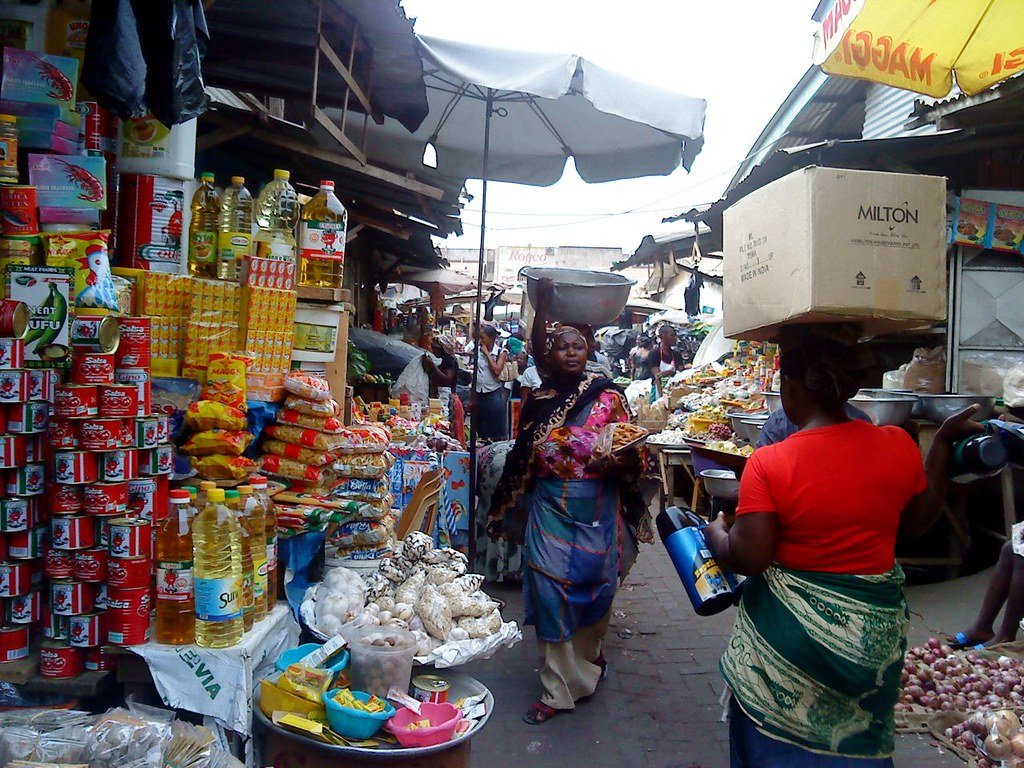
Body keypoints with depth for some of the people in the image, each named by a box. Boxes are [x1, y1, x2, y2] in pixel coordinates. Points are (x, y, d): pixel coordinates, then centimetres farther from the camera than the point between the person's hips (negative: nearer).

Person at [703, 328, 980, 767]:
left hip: (792, 634, -4)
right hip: (876, 628, 4)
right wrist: (943, 443, 14)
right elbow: (918, 523, 7)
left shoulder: (769, 463, -21)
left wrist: (716, 533, 1)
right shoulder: (898, 445, -9)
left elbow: (748, 559, -20)